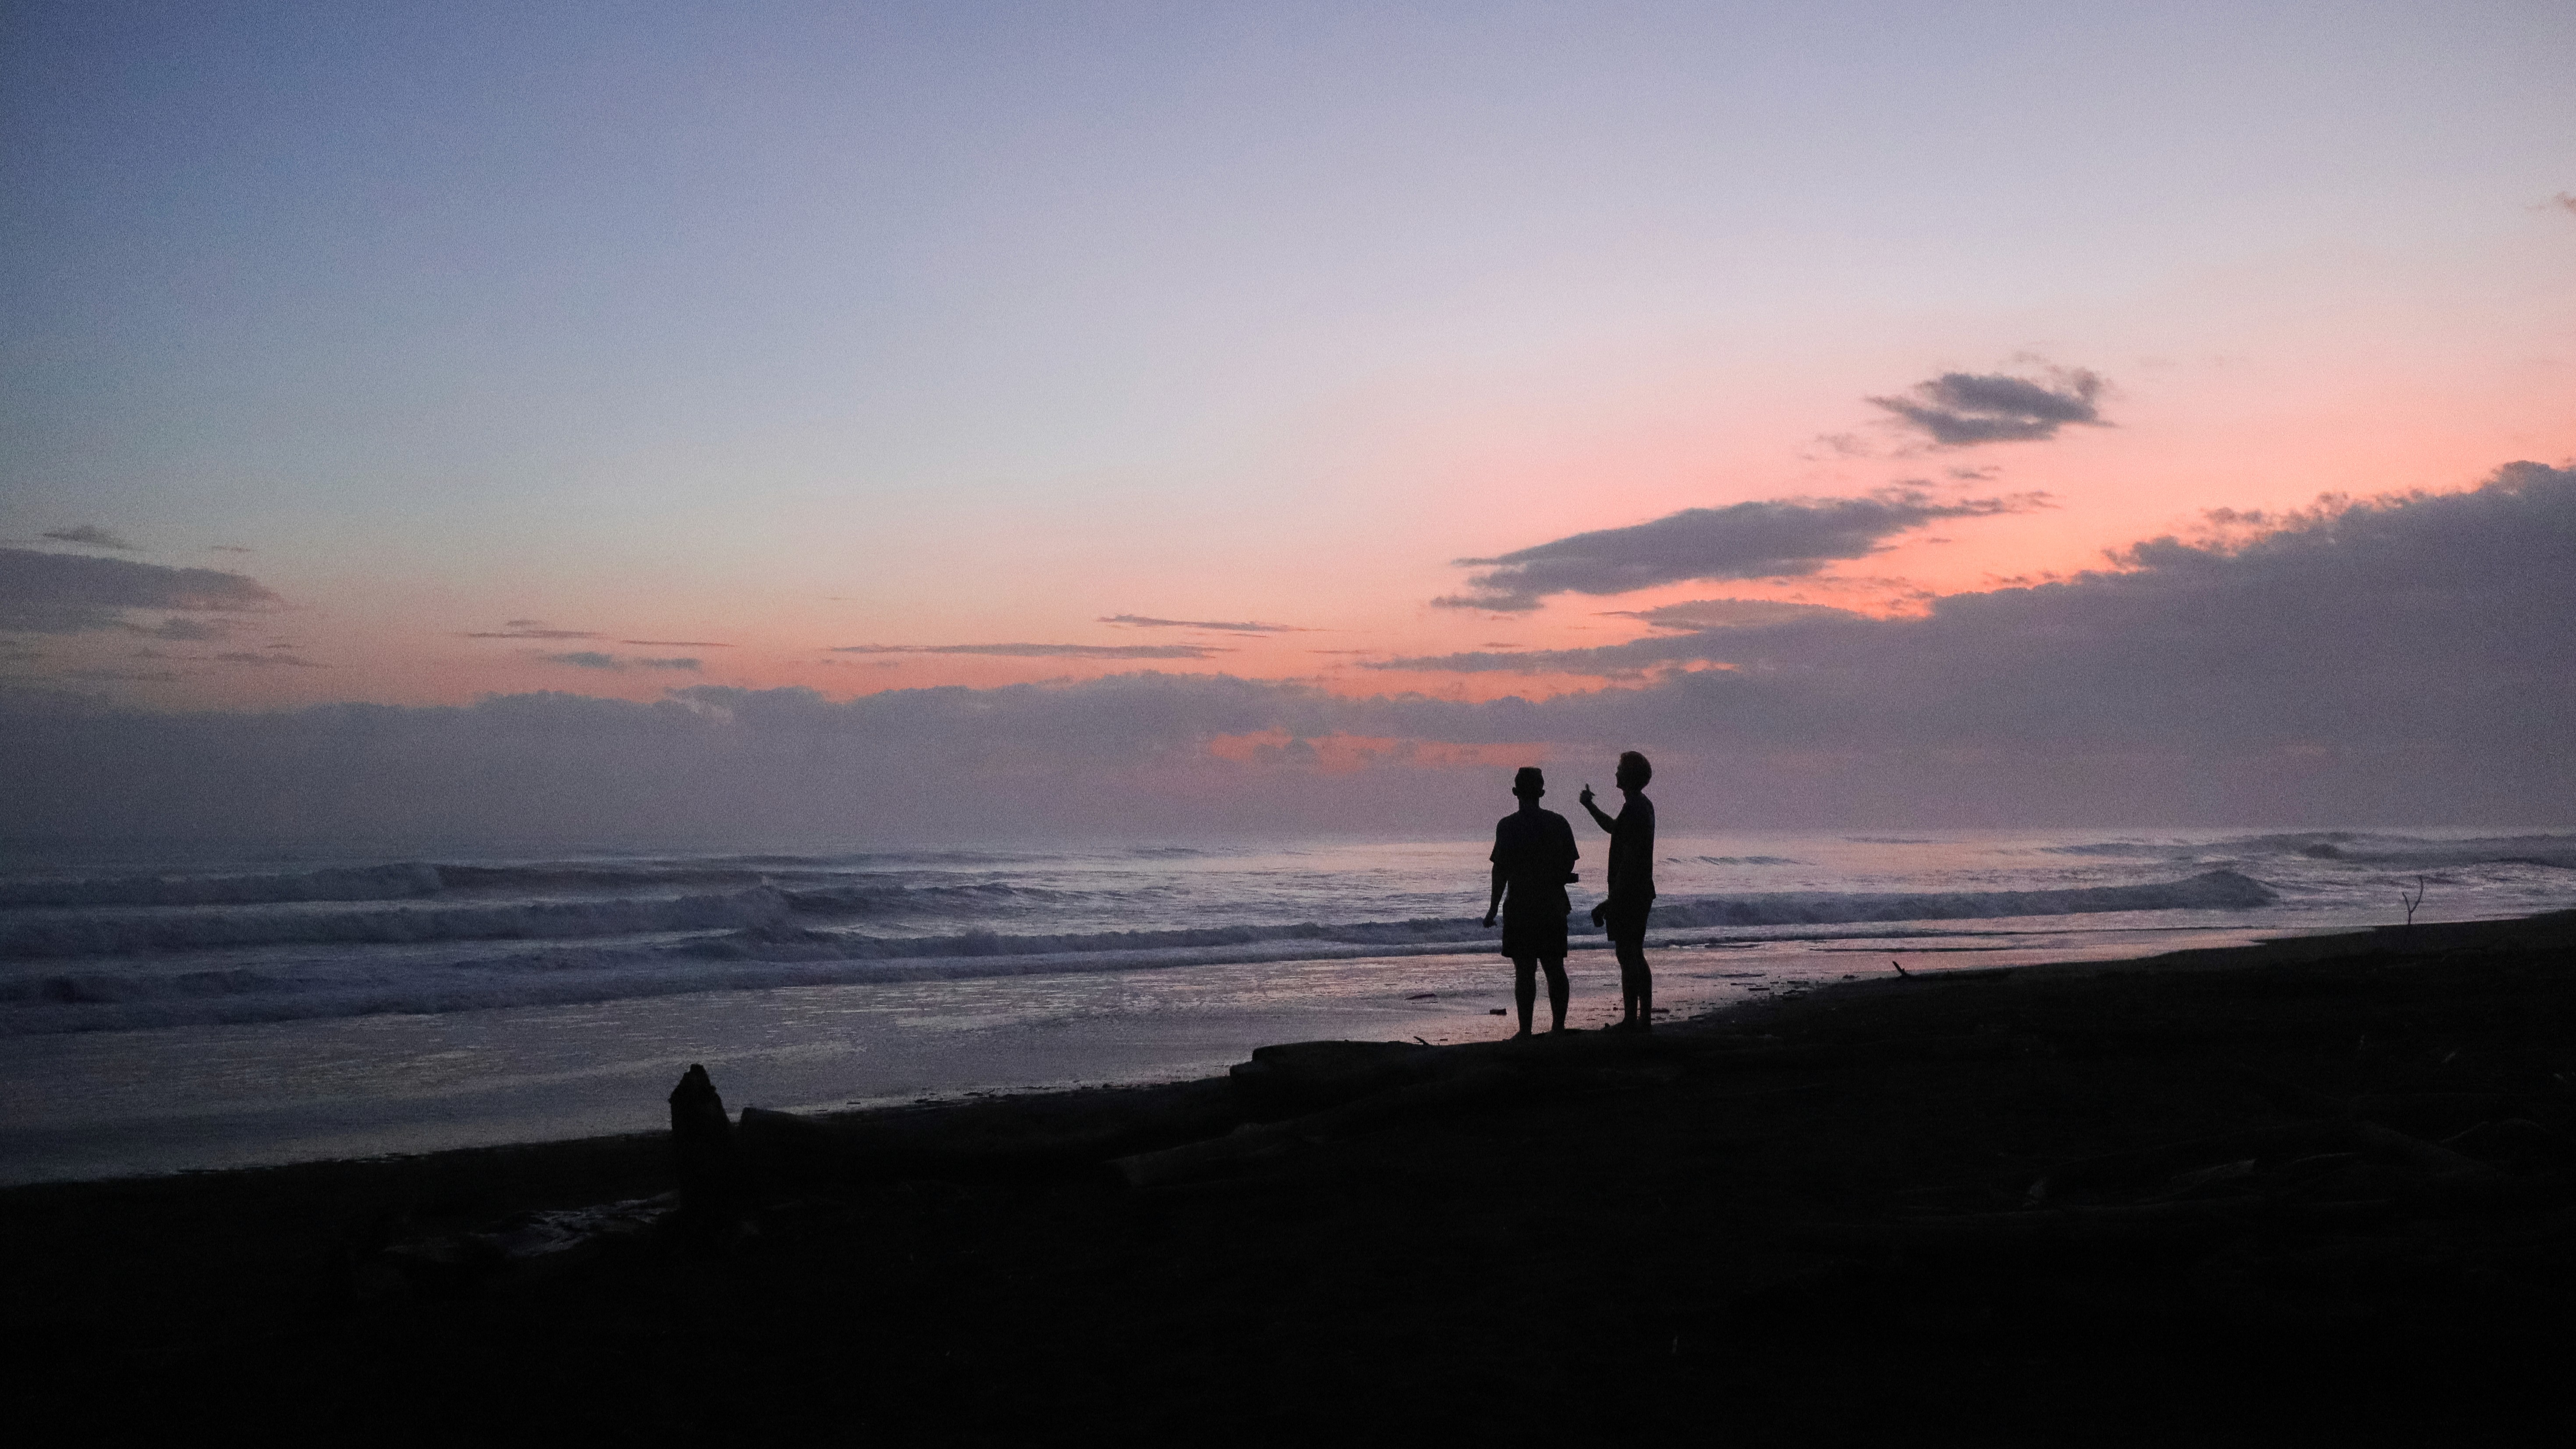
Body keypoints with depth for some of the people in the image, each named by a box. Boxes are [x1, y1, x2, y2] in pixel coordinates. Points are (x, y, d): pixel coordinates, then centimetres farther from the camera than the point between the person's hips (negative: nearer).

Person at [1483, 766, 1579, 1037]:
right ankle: (1559, 1026, 11)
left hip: (1520, 908, -4)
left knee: (1525, 971, -2)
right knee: (1555, 968, 9)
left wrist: (1493, 908, -4)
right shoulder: (1559, 823, 4)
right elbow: (1569, 865, 9)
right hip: (1554, 907, 4)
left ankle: (1526, 1030, -2)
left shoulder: (1508, 826, -9)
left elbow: (1501, 869, -11)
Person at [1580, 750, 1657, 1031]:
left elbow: (1630, 860, -23)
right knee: (1637, 956, 14)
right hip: (1643, 892, 10)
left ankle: (1631, 1019, -6)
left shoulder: (1633, 810, -19)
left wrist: (1612, 902, -21)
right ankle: (1645, 1019, 17)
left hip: (1628, 893, -10)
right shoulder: (1645, 806, 13)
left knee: (1627, 957, -7)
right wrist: (1590, 807, 37)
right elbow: (1614, 829, 33)